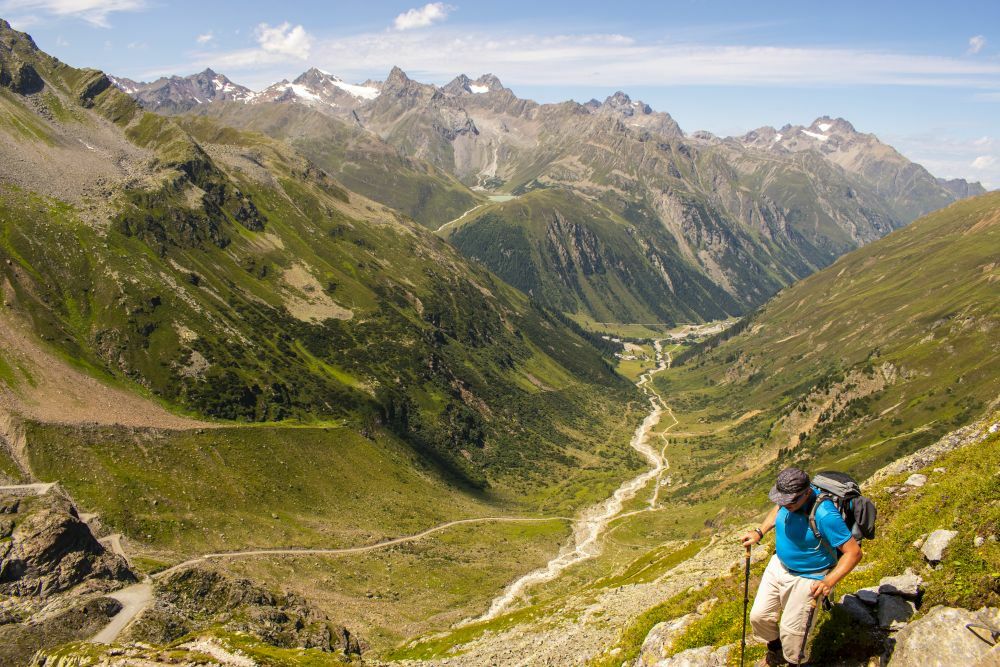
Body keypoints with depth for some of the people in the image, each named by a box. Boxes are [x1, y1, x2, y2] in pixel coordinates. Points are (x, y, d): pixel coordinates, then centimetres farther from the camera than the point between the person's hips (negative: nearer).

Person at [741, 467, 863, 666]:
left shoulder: (825, 515, -34)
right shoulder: (790, 497, -13)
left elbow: (854, 552, -28)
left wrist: (829, 582, -37)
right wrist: (759, 532, 1)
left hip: (807, 579, -6)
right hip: (778, 565, 7)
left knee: (791, 629, 10)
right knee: (758, 616, 15)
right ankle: (775, 647, 46)